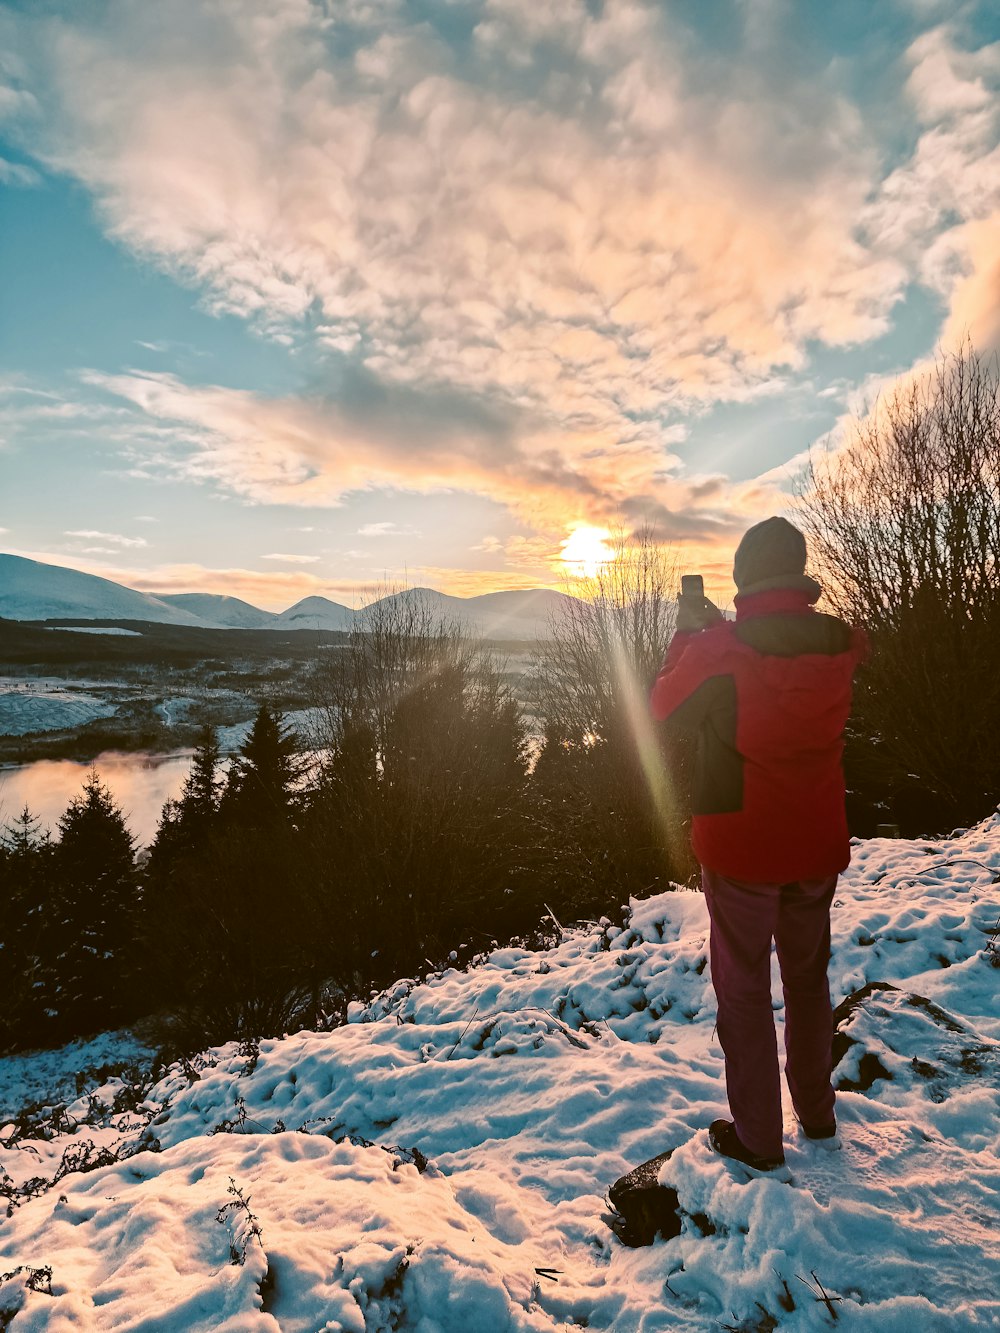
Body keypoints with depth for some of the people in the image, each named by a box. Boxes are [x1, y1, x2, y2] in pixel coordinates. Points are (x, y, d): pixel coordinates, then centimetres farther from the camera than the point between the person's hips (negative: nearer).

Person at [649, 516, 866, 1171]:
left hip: (740, 849, -5)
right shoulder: (839, 644, -7)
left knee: (744, 991, 12)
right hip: (817, 847, 5)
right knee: (808, 978, 24)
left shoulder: (717, 650, -22)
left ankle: (758, 1138, 25)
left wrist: (689, 632, 6)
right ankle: (817, 1113, 42)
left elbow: (667, 705, -3)